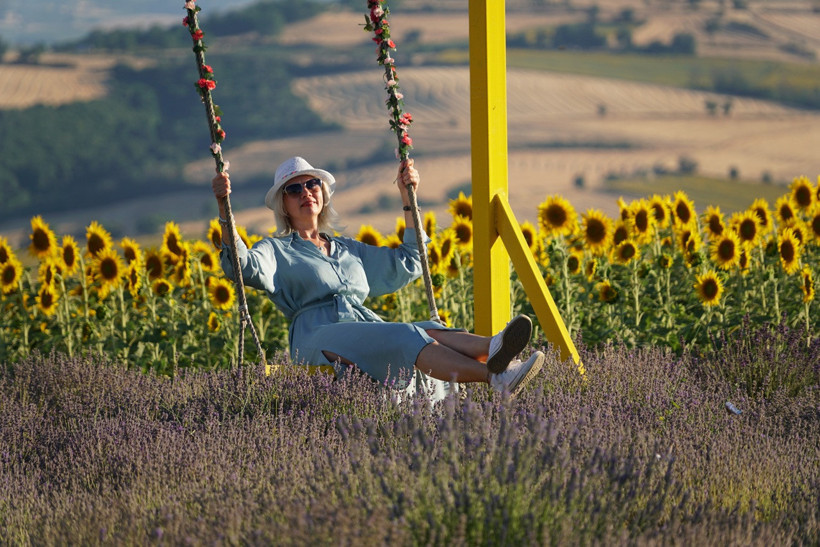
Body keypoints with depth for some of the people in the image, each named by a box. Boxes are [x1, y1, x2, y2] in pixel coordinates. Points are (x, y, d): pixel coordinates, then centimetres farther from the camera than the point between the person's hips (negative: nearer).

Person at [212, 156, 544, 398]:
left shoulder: (349, 251, 34)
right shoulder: (277, 252, 17)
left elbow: (409, 263, 38)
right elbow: (241, 265, -4)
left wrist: (407, 198, 35)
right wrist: (223, 205, -16)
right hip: (320, 336, -6)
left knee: (427, 332, -30)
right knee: (402, 337, -36)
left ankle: (491, 348, -62)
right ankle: (493, 377, -60)